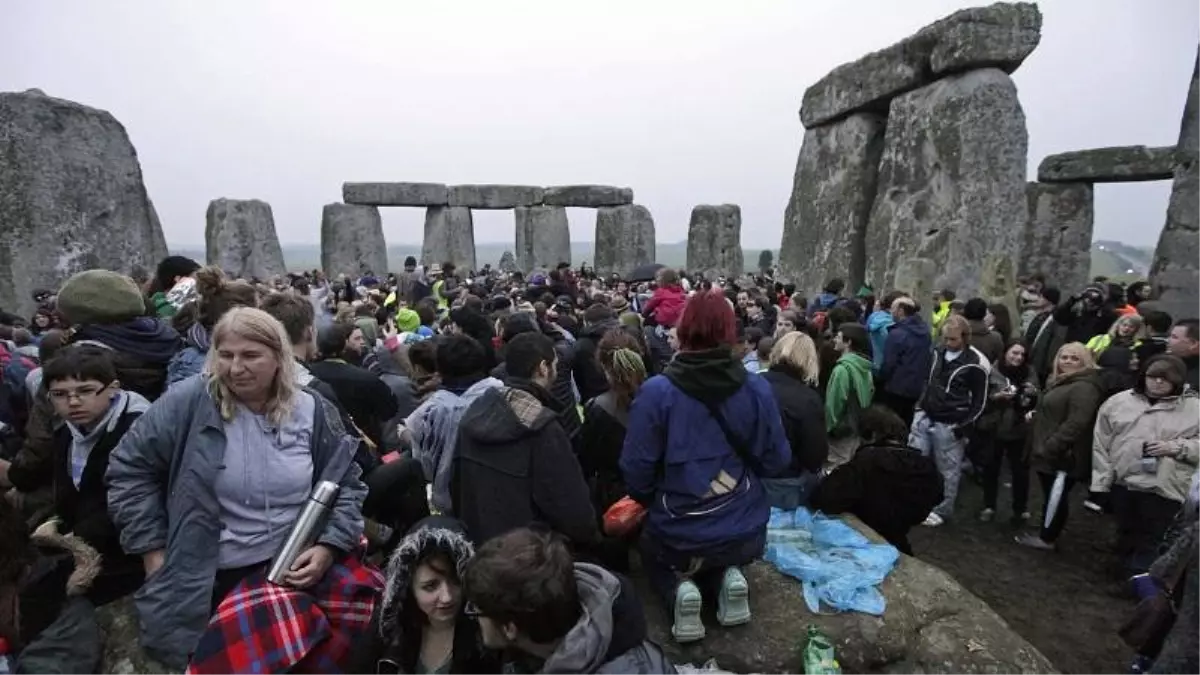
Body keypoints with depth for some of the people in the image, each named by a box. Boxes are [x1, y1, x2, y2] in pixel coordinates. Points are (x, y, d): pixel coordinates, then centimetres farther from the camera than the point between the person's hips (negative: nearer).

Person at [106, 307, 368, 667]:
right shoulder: (189, 404, -12)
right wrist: (153, 549, -5)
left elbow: (346, 486, 2)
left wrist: (329, 547, -10)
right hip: (204, 584, -1)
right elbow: (129, 469, -3)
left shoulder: (314, 412, -5)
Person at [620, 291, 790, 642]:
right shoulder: (757, 388, -11)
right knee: (721, 557, 38)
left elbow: (636, 469, -14)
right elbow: (776, 461, -2)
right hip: (745, 531, 3)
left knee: (652, 554, 32)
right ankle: (727, 577, 4)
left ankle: (679, 589, 0)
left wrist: (651, 501, 8)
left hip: (678, 534, -2)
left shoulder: (656, 391, -19)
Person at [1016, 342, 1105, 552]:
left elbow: (1076, 424, -26)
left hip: (1062, 456, -10)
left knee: (1056, 497, 1)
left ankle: (1047, 539, 11)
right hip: (1050, 453, 10)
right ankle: (1045, 533, 28)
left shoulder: (1085, 387, -17)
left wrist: (1050, 448, -25)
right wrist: (1035, 414, 13)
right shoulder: (1061, 382, 17)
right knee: (1051, 496, 18)